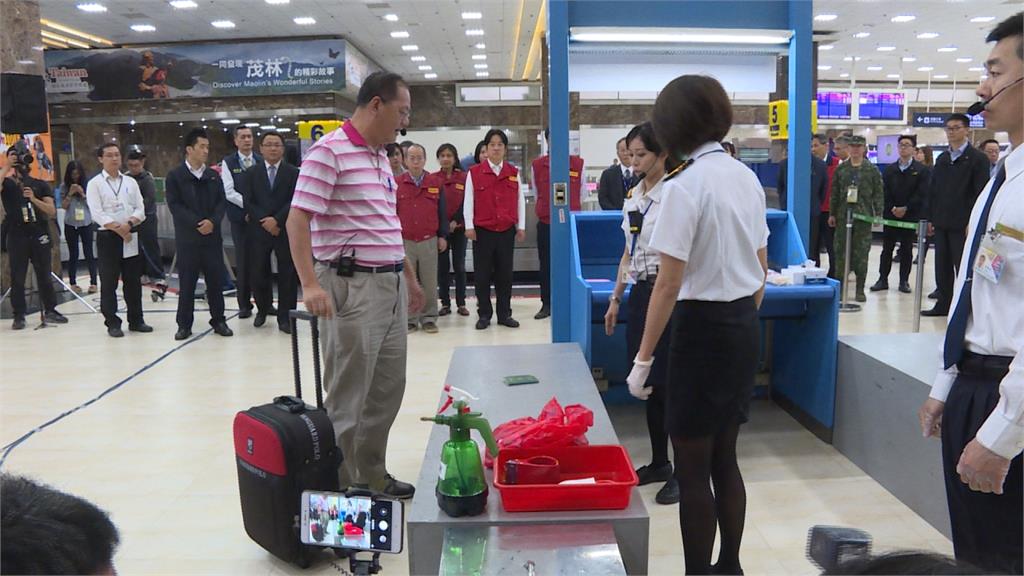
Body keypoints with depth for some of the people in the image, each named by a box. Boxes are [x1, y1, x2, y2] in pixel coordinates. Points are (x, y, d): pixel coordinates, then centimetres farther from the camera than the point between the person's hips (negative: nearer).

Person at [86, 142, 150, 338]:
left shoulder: (130, 182, 10)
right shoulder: (94, 184, 0)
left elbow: (140, 209, 4)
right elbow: (97, 214, -9)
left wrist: (129, 224, -13)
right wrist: (118, 229, -15)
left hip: (132, 236, 3)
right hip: (108, 236, -3)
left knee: (133, 280, 8)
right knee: (108, 282, 1)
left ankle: (136, 320, 17)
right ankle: (112, 323, 9)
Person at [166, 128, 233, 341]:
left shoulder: (213, 175, 10)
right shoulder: (175, 176, -1)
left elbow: (222, 201, 6)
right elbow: (175, 205, -8)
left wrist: (212, 221, -12)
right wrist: (197, 224, -16)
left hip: (212, 235, 3)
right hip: (187, 237, -3)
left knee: (216, 279, 7)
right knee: (186, 282, 3)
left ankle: (218, 320, 18)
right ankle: (184, 324, 12)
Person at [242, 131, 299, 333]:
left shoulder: (293, 173, 4)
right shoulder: (251, 173, 9)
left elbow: (294, 202, -5)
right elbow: (248, 202, 1)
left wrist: (277, 220, -15)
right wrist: (264, 221, -11)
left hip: (285, 230, -1)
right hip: (259, 231, 1)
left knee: (287, 275, 0)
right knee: (258, 273, 5)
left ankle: (285, 317, 11)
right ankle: (262, 309, 28)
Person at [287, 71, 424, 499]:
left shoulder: (381, 155, 16)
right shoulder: (330, 151, -11)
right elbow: (298, 219, -17)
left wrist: (409, 275, 23)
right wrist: (310, 284, -25)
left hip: (390, 284, 9)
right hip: (353, 287, -9)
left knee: (388, 389, 14)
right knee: (347, 397, 1)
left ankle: (372, 474, 28)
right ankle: (339, 484, 16)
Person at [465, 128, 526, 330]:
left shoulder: (513, 173, 7)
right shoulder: (474, 172, 1)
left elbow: (520, 200, 8)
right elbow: (468, 201, 0)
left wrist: (521, 227, 5)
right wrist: (469, 226, -5)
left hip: (507, 230, 2)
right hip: (482, 231, -2)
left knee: (505, 274, 6)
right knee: (482, 274, 3)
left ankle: (504, 314, 16)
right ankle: (484, 315, 13)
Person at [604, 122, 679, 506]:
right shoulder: (632, 196, 12)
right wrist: (616, 299, 19)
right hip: (640, 292, 8)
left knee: (669, 384, -3)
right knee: (649, 383, 14)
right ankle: (659, 462, 27)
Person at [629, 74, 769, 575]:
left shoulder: (685, 185, -15)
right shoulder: (747, 177, 9)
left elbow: (669, 284, -18)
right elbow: (762, 269, 14)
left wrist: (642, 359, -13)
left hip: (703, 329, -8)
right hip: (746, 327, 8)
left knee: (692, 469, 4)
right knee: (724, 459, 18)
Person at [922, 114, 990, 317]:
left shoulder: (977, 158, -4)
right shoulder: (942, 159, 14)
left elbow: (980, 192, -9)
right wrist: (930, 218, 9)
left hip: (963, 224, -6)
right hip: (941, 224, 6)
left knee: (963, 268, 0)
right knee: (942, 268, 9)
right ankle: (944, 304, 17)